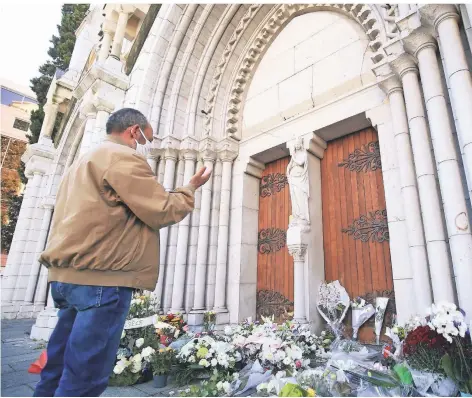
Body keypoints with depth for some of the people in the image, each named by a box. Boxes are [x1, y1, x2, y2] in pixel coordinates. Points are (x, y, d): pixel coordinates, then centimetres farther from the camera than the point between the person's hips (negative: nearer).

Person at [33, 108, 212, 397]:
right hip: (102, 278, -10)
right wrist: (191, 188, 4)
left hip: (70, 275, 10)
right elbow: (163, 212, -11)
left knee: (59, 372, 16)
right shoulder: (123, 157, -8)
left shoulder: (84, 161, 23)